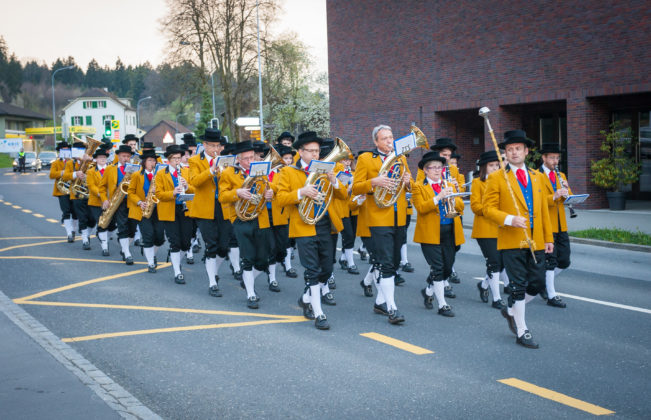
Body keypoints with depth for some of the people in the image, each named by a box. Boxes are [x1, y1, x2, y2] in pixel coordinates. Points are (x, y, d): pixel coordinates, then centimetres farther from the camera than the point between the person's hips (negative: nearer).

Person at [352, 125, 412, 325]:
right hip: (379, 219, -6)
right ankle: (391, 308, -12)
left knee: (394, 262, 11)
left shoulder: (400, 158, 17)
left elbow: (411, 186, 20)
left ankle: (381, 301, 23)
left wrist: (408, 181, -3)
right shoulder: (365, 159, 1)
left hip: (399, 219, 6)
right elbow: (355, 188, -3)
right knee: (386, 263, -11)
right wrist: (374, 182, -20)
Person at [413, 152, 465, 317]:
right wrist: (438, 197, -23)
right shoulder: (419, 187, 2)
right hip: (430, 233, -5)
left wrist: (451, 198, -13)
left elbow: (460, 206, 8)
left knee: (447, 268, 6)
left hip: (449, 232, 5)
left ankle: (429, 291, 31)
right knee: (437, 268, -8)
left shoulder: (448, 185, 18)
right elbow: (420, 207, -13)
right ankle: (442, 305, -2)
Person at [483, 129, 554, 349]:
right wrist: (509, 219, -20)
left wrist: (548, 238, 12)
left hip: (535, 242, 5)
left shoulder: (538, 177, 14)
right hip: (512, 241, -5)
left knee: (537, 283, 6)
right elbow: (488, 208, -4)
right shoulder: (496, 178, -1)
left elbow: (544, 209, 17)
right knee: (518, 286, -2)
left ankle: (511, 312, 31)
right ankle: (522, 332, 9)